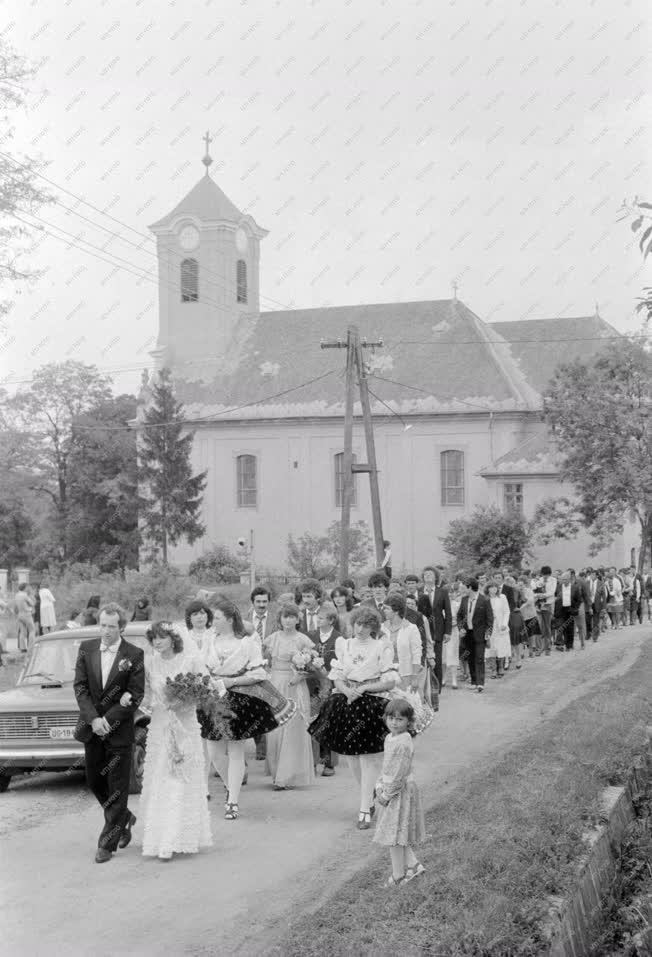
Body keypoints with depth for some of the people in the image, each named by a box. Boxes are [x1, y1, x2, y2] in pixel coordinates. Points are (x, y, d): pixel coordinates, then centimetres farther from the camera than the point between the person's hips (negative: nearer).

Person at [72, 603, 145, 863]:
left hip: (119, 730, -4)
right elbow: (80, 686, -2)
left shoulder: (134, 654, -9)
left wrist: (108, 720, -16)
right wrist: (93, 719, -13)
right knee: (95, 782, 13)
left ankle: (108, 844, 8)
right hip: (91, 727, 4)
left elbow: (135, 695, -10)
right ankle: (125, 819, 36)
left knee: (117, 787, 0)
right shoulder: (86, 648, 1)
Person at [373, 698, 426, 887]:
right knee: (397, 835, 16)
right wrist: (379, 787, 6)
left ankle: (398, 875, 11)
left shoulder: (404, 743, -23)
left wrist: (387, 794, -16)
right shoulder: (390, 738, 6)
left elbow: (399, 774, -22)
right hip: (389, 789, 9)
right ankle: (413, 865, 25)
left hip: (400, 791, -9)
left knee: (394, 835, 0)